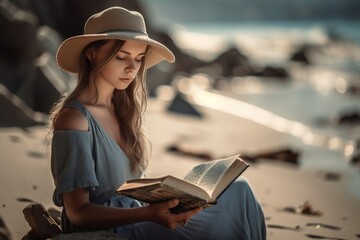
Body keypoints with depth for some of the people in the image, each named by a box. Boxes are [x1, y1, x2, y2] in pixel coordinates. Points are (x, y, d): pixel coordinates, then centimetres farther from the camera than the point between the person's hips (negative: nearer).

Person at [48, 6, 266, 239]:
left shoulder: (122, 109, 8)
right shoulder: (74, 119, -18)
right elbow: (78, 211, -19)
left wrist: (164, 199, -8)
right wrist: (147, 214, -31)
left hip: (129, 217, 8)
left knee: (237, 192, -1)